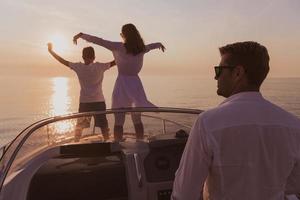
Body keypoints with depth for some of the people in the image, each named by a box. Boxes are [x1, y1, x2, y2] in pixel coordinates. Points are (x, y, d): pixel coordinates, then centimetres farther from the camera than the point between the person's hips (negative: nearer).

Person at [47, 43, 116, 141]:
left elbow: (63, 61, 6)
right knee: (103, 126, 6)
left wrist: (51, 50, 17)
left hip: (84, 102, 2)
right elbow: (114, 62, -3)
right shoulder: (100, 66, -7)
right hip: (99, 101, -1)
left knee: (79, 126, 15)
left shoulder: (78, 67, -3)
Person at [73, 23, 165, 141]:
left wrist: (81, 35, 6)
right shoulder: (141, 49, 6)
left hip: (122, 82, -4)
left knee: (119, 122, 0)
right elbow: (151, 46, 27)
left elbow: (99, 41, -6)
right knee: (137, 120, 15)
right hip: (135, 83, 4)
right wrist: (159, 44, 50)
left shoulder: (119, 47, -7)